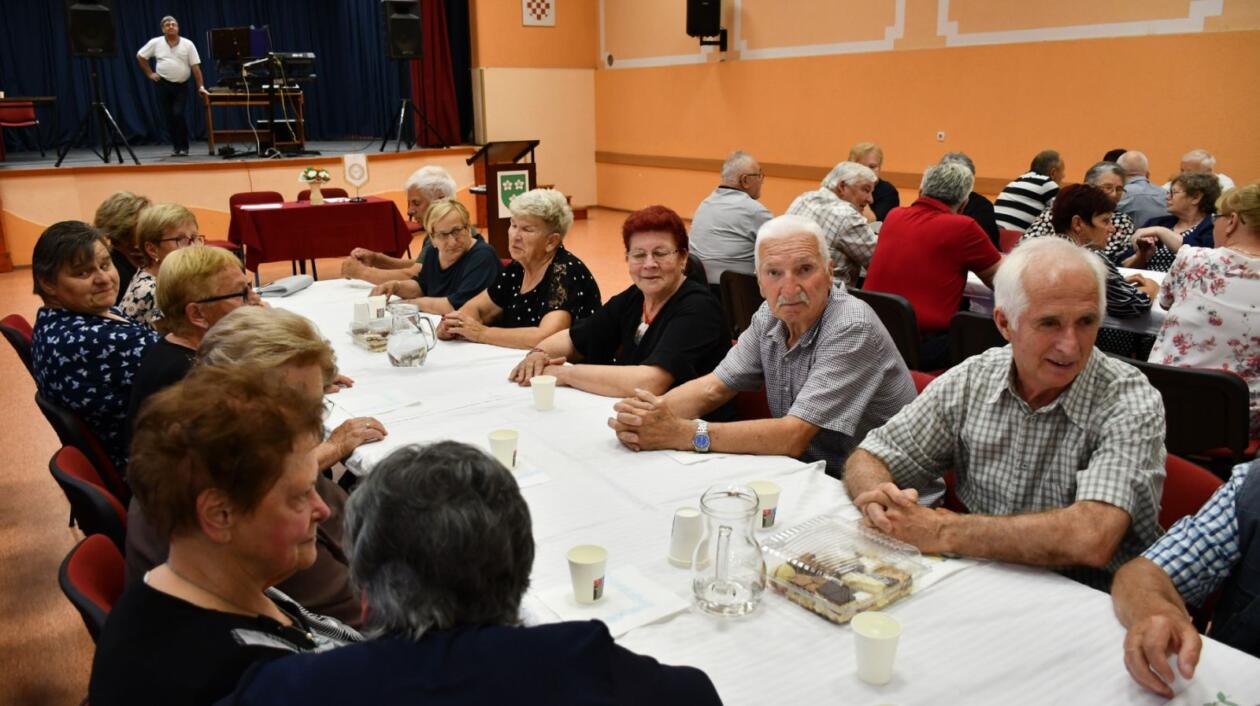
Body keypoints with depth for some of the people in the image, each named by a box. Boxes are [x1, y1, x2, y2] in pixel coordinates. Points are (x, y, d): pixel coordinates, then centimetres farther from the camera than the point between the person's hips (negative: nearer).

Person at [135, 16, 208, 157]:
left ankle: (184, 147, -7)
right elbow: (140, 57, 12)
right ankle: (176, 147, 13)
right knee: (169, 118, 3)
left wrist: (201, 86, -11)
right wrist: (150, 74, 5)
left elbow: (195, 67, -4)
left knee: (178, 115, -15)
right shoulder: (155, 43, 2)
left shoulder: (188, 44, -1)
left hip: (181, 86, -2)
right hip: (163, 85, 2)